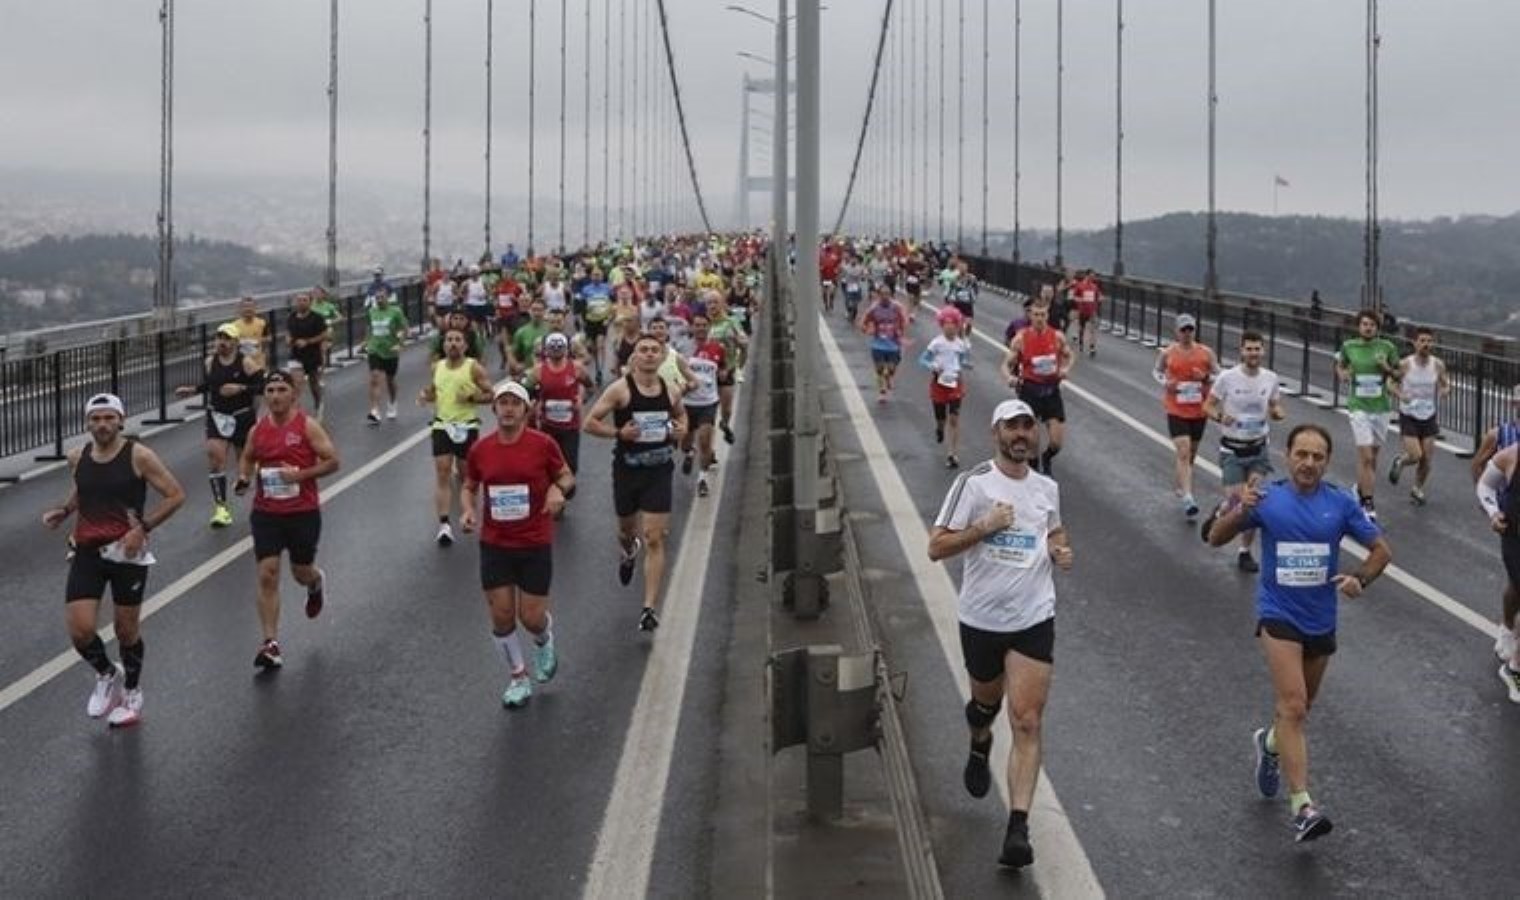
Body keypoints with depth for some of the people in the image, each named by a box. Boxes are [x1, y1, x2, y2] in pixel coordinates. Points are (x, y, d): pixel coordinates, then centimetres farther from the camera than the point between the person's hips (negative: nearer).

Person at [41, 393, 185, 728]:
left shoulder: (138, 456, -11)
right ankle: (107, 675, 23)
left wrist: (143, 527, -16)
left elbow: (175, 495, -9)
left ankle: (131, 694, 33)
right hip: (87, 552, 3)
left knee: (127, 629, 10)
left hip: (127, 552, -3)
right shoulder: (77, 458, 3)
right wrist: (64, 510, 6)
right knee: (79, 631, -9)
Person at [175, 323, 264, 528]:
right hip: (216, 416, 2)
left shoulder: (245, 363, -12)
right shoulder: (210, 362, 1)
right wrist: (193, 390, 2)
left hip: (242, 417, -2)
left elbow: (262, 386, -14)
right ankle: (221, 507, -14)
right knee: (214, 456, -14)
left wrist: (240, 389, -23)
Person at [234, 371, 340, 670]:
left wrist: (300, 474, -20)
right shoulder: (258, 430, 3)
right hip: (266, 513, 2)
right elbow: (247, 458, 21)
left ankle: (317, 583, 53)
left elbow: (332, 461, -8)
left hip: (303, 512, -2)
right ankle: (271, 644, -4)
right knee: (267, 576, -7)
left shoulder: (308, 426, -9)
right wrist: (243, 478, 0)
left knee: (301, 573, 13)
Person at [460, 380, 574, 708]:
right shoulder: (480, 450, -3)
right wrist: (467, 509, -8)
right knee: (501, 616, 3)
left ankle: (544, 642, 38)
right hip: (495, 545, 2)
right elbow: (469, 487, 12)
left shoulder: (543, 444, -9)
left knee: (532, 617, 0)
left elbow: (566, 476, 4)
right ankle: (518, 677, 25)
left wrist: (558, 489, -18)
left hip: (535, 545, -2)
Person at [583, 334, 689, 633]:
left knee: (654, 540, -6)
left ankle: (649, 608, -5)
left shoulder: (670, 391, 1)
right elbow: (590, 422, -9)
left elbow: (681, 414, 23)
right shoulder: (620, 389, -10)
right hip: (627, 470, -1)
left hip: (659, 472, 1)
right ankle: (629, 552, 59)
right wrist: (619, 433, -23)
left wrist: (682, 430, 1)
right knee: (627, 529, 19)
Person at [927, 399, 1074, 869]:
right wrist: (985, 526, -21)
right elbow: (936, 548, -9)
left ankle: (1018, 829, -13)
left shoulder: (1047, 488, 7)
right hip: (981, 619, -1)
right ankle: (980, 747, 58)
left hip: (1034, 621, 1)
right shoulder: (973, 483, -7)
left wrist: (1060, 549, 5)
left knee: (1027, 724, -9)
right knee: (986, 701, 20)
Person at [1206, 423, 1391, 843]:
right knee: (1293, 705, -18)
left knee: (1299, 706, 20)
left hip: (1321, 619, 4)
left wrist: (1360, 579, -15)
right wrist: (1240, 511, -26)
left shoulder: (1341, 504, -3)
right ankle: (1301, 807, -22)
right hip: (1278, 615, -4)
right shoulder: (1267, 498, -7)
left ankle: (1269, 742, 54)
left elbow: (1381, 549, 5)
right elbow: (1216, 538, -6)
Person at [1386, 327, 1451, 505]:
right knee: (1415, 456, -14)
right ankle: (1400, 461, 23)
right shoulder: (1405, 364, -13)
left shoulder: (1438, 365, -5)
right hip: (1408, 416, -3)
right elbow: (1391, 382, -2)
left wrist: (1442, 391, -15)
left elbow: (1446, 385, 8)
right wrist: (1399, 394, -22)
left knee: (1426, 458, 3)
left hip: (1429, 416, 3)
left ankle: (1418, 489, 28)